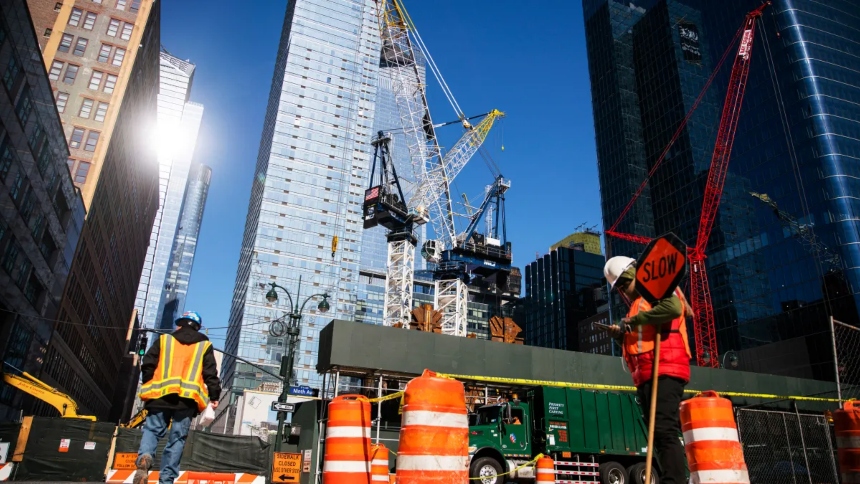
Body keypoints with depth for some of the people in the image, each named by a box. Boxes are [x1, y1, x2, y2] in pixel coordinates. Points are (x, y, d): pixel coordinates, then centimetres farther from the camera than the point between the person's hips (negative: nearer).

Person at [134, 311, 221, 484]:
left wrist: (148, 386, 22)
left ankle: (144, 458, -21)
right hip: (188, 397, 0)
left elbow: (148, 364, 11)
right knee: (177, 438, 3)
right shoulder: (204, 345, 13)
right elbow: (210, 373, 6)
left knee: (152, 429, 8)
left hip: (161, 393, 0)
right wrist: (214, 396, 10)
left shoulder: (164, 339, 14)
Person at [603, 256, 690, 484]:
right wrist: (622, 335, 12)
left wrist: (634, 320, -15)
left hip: (665, 371, -10)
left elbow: (673, 307, -22)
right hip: (648, 376, 10)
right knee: (660, 434, 6)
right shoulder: (638, 304, 28)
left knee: (665, 430, -18)